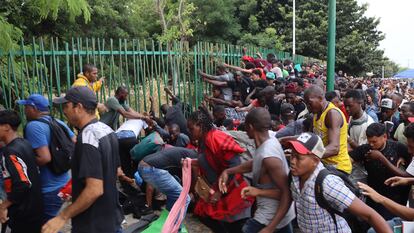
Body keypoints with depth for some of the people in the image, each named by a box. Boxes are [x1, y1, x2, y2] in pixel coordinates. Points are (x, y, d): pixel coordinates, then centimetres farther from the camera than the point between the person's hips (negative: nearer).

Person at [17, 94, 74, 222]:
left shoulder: (33, 126, -18)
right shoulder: (58, 122, 6)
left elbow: (44, 158, -26)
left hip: (49, 189, -8)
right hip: (64, 182, 8)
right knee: (52, 222, 25)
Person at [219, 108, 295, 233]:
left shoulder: (269, 158, -32)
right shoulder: (271, 141, -6)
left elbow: (288, 194, -28)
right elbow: (255, 163, 11)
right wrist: (228, 171, 3)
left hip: (270, 217, -8)